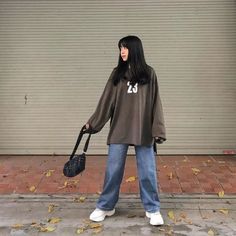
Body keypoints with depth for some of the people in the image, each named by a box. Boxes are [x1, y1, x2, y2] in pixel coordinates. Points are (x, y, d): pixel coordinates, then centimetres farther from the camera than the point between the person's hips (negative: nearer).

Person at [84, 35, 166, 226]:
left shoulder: (148, 74, 3)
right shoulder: (117, 74, 7)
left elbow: (155, 103, 1)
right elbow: (106, 101, 8)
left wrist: (158, 130, -6)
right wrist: (93, 123, 8)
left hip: (143, 131, -1)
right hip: (119, 130, 2)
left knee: (148, 172, 5)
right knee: (113, 171, 8)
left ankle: (153, 210, 20)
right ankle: (105, 207, 24)